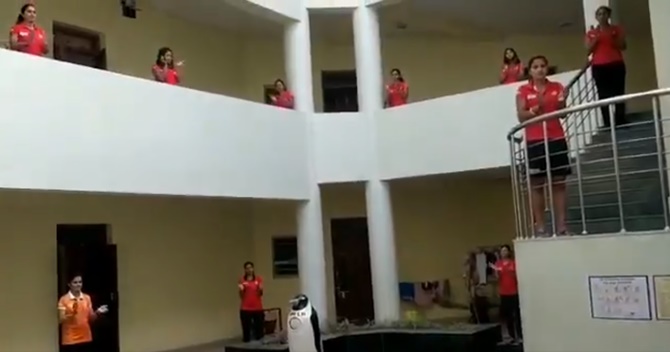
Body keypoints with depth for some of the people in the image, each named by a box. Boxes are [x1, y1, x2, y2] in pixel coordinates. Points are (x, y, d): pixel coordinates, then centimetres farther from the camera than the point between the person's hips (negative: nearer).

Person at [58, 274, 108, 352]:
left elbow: (91, 318, 11)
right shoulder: (64, 300, -5)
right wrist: (72, 313, -25)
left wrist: (97, 312, -10)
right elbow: (61, 320, -9)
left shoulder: (87, 298, 8)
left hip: (86, 339, 4)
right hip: (70, 340, -4)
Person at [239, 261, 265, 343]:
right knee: (246, 330, -3)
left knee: (259, 329, 0)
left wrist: (261, 289, -16)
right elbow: (241, 296, 6)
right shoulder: (242, 280, 4)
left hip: (258, 308, 1)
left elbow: (260, 294, 4)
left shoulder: (259, 279, 4)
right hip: (245, 309, 0)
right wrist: (241, 290, -14)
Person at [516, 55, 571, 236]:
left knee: (559, 183, 2)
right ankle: (539, 227, -1)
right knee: (537, 184, -2)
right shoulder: (523, 91, 3)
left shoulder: (557, 87, 10)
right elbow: (521, 117, -3)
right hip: (534, 141, -2)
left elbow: (563, 114, 8)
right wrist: (536, 108, -19)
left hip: (556, 139, 3)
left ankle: (561, 225, 4)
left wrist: (562, 103, -12)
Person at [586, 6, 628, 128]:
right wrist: (596, 39, -8)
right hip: (599, 67, 0)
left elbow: (623, 46, 4)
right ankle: (607, 124, -7)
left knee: (619, 93, -6)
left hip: (616, 65, 0)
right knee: (603, 95, -7)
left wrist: (613, 38, -10)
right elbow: (588, 50, 4)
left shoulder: (617, 29, 11)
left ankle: (620, 121, -4)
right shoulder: (591, 33, 12)